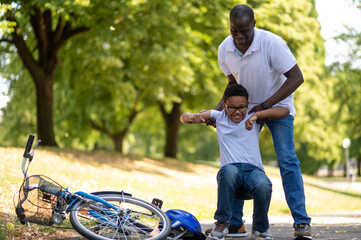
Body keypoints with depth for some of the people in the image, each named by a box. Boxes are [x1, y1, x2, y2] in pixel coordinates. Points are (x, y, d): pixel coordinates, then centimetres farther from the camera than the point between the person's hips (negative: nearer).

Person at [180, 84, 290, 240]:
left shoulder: (253, 117, 12)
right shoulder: (218, 116, 15)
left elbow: (284, 111, -1)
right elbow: (183, 118, 12)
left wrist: (257, 115, -14)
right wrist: (193, 117, -13)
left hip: (254, 169, 0)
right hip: (231, 170, 0)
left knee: (264, 186, -35)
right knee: (229, 171, -38)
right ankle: (222, 224, -22)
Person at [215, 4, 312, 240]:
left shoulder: (272, 43, -28)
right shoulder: (224, 50, -12)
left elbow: (296, 78, -24)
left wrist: (265, 105, -27)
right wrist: (218, 109, -9)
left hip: (278, 105, -4)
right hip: (246, 106, 4)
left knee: (287, 160, -15)